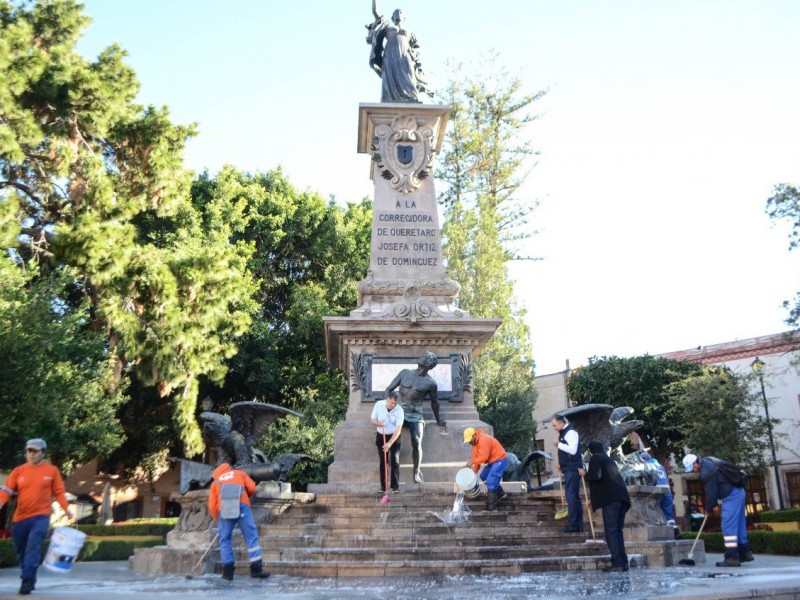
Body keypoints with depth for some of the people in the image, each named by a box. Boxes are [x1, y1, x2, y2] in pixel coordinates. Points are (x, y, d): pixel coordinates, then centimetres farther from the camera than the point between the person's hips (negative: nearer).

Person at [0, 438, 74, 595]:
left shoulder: (52, 470, 0)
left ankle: (28, 580, -16)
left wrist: (67, 509, -4)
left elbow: (59, 492, 4)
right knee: (22, 550, 14)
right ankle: (29, 579, 30)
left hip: (41, 516, -3)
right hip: (20, 517, 4)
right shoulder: (18, 471, 4)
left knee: (33, 547, -17)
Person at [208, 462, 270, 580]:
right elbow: (252, 488, 16)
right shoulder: (240, 473, 30)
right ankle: (256, 569, 1)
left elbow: (212, 505, 17)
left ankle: (228, 571, 12)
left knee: (225, 539, 13)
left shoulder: (215, 481, 29)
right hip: (242, 505, -1)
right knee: (251, 536, 4)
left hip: (224, 508, 1)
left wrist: (218, 521, 28)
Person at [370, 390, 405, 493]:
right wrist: (378, 423, -24)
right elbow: (372, 420, -1)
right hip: (381, 436, 2)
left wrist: (389, 443, -32)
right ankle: (383, 487, 10)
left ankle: (396, 487, -4)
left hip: (394, 437, -2)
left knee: (395, 461, -8)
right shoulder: (378, 404, -11)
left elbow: (398, 429, -23)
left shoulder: (399, 410, -18)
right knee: (382, 462, 5)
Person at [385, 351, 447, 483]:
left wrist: (438, 420, 21)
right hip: (399, 411, 2)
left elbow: (434, 402, 16)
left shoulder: (430, 383, 1)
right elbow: (389, 389, 10)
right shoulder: (405, 372, 7)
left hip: (415, 415, -2)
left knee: (416, 442, -17)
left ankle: (416, 472, -3)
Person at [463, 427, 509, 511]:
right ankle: (500, 493, 28)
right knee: (483, 476, 17)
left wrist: (472, 462, -21)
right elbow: (477, 457, 7)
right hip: (493, 461, 10)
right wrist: (474, 471, 0)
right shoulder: (475, 442, 5)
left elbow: (484, 457, -29)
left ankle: (492, 507, -9)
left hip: (500, 460, -10)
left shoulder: (484, 440, -26)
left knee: (490, 482, -13)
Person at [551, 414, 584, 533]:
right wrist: (561, 463, 10)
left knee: (571, 495, -10)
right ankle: (578, 525, 16)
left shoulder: (571, 432, -13)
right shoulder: (563, 433, 17)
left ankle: (573, 525, -9)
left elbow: (572, 450, -24)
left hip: (572, 469, -10)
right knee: (574, 496, 11)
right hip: (568, 469, 10)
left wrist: (558, 444, -16)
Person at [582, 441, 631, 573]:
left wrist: (584, 474, 5)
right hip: (621, 497, 8)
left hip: (611, 498, -8)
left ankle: (617, 564, -12)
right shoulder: (608, 459, 30)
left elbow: (596, 476, -14)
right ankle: (623, 563, 7)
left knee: (611, 531, -7)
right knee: (617, 530, 11)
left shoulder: (595, 458, 3)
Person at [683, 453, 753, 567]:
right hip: (738, 492, 11)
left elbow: (711, 492, -14)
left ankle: (732, 557, -11)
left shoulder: (706, 472, -20)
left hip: (731, 496, -11)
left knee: (728, 526, -10)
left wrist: (708, 508, 2)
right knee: (739, 524, 17)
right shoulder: (707, 461, 10)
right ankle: (745, 553, 25)